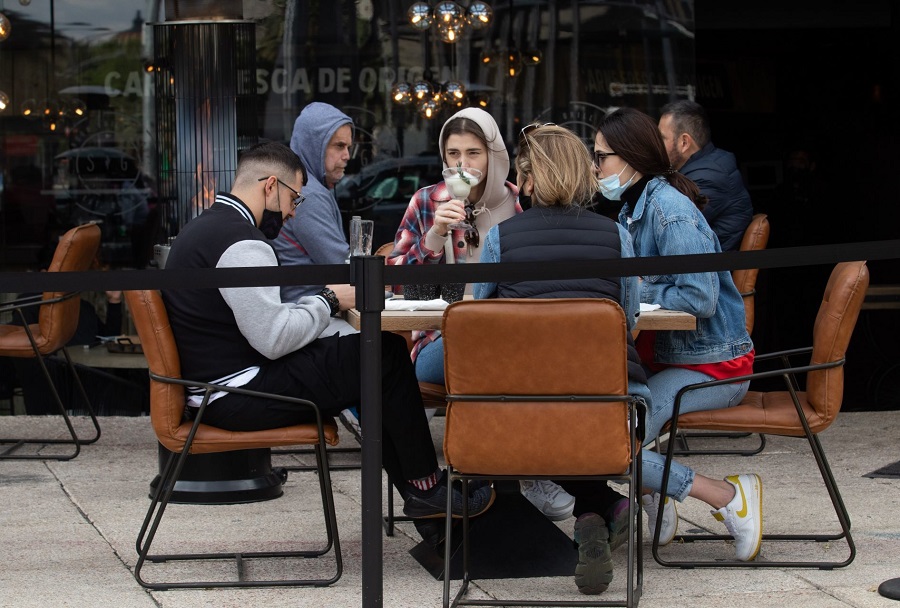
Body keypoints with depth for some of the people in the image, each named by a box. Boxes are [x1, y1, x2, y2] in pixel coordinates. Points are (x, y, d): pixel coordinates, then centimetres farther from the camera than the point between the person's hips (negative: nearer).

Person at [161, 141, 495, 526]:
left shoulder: (208, 227, 15)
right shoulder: (242, 243, -19)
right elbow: (275, 338, -23)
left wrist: (323, 298, 9)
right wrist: (329, 300, -7)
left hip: (214, 383, 11)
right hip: (238, 394, -11)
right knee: (387, 354, -8)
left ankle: (417, 491, 14)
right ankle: (424, 487, 4)